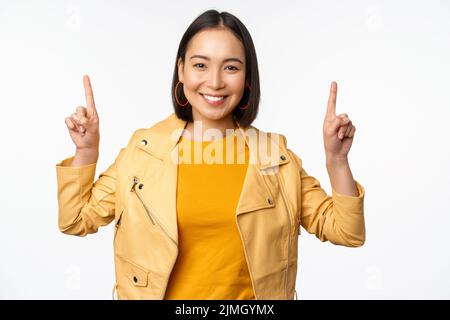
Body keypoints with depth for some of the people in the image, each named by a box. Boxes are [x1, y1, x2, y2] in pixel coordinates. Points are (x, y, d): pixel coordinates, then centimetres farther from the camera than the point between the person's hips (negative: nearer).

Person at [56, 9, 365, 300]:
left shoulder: (275, 154, -8)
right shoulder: (142, 148, -7)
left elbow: (345, 233, -6)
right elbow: (77, 220, -1)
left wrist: (336, 159, -19)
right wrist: (86, 151, -13)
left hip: (249, 295, 0)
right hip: (157, 293, 0)